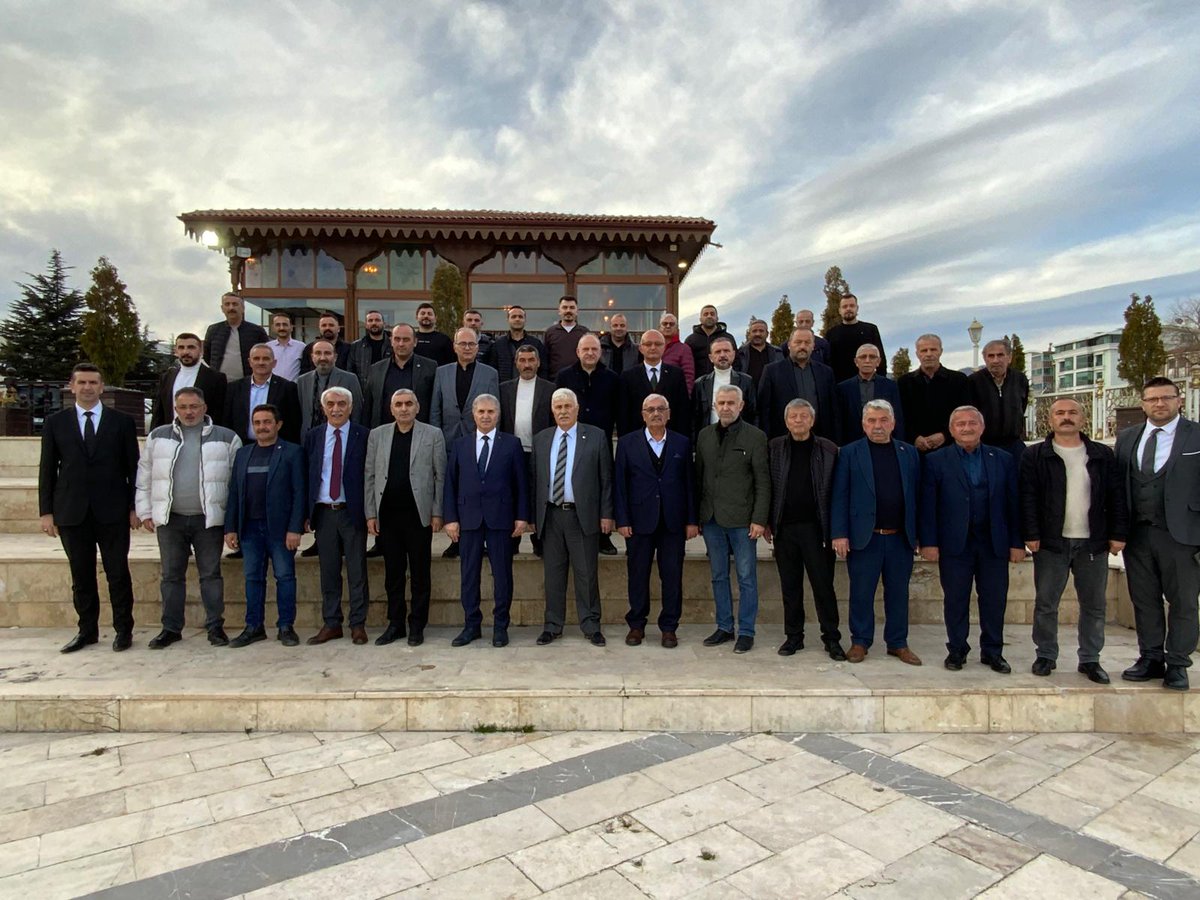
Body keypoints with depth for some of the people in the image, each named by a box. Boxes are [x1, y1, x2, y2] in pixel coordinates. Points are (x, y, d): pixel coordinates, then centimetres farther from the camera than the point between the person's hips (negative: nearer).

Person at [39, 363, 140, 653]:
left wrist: (134, 507, -1)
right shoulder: (55, 423, 8)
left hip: (112, 512, -1)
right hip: (71, 511, 2)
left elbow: (133, 467, 4)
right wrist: (46, 511, 3)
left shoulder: (121, 422, 4)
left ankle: (123, 630, 14)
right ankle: (87, 630, 21)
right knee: (81, 576, 9)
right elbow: (47, 469, 8)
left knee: (118, 573, 3)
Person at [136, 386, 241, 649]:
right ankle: (171, 628, 20)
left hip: (209, 519, -2)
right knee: (171, 575, 9)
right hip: (170, 519, 2)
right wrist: (145, 512, 7)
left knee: (211, 574, 4)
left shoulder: (226, 438, 1)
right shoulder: (158, 437, 8)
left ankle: (215, 627, 13)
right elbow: (144, 476, 12)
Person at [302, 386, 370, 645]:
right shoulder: (312, 437, 8)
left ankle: (358, 624, 13)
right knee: (328, 572, 10)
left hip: (352, 512, -3)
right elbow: (306, 477, 8)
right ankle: (331, 624, 20)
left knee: (357, 571, 4)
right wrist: (306, 513, 3)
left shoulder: (364, 436, -2)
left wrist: (369, 512, -8)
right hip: (323, 513, 3)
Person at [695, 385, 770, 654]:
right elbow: (699, 477, 11)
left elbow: (763, 483, -5)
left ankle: (746, 632, 16)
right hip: (711, 519, 4)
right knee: (719, 576, 13)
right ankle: (724, 627, 24)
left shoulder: (755, 437, -4)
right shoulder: (704, 435, 9)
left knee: (746, 578, 4)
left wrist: (759, 520, -12)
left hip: (741, 520, -4)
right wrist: (696, 516, 7)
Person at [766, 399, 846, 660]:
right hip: (784, 528, 2)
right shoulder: (774, 448, 5)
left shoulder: (828, 449, 1)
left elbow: (836, 491, 0)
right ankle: (794, 636, 21)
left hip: (816, 528, -1)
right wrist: (767, 523, 1)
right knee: (790, 586, 10)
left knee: (823, 585, 4)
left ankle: (832, 639, 17)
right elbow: (767, 487, 5)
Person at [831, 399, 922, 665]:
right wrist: (839, 534, -10)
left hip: (900, 537, 3)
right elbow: (840, 496, -4)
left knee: (898, 592, 11)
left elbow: (917, 494, 9)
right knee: (861, 593, 5)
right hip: (864, 537, -3)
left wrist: (917, 533, 4)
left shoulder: (909, 453, 9)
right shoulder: (850, 453, 0)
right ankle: (860, 642, 19)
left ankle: (898, 643, 24)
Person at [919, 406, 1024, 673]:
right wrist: (928, 542, -9)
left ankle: (992, 651, 23)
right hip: (954, 543, -2)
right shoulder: (936, 461, 1)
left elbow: (1013, 503, 6)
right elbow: (927, 505, -3)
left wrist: (1017, 542, 2)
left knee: (995, 599, 8)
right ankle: (956, 650, 20)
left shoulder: (1003, 460, 8)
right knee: (955, 599, 6)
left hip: (994, 543, 2)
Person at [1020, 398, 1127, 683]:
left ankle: (1090, 659, 21)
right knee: (1046, 603, 5)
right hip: (1051, 542, -2)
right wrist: (1031, 535, -11)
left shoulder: (1103, 456, 8)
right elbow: (1027, 498, -4)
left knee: (1094, 605, 9)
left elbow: (1117, 497, 7)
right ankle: (1046, 656, 18)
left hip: (1094, 543, 2)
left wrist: (1118, 534, 0)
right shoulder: (1035, 456, 1)